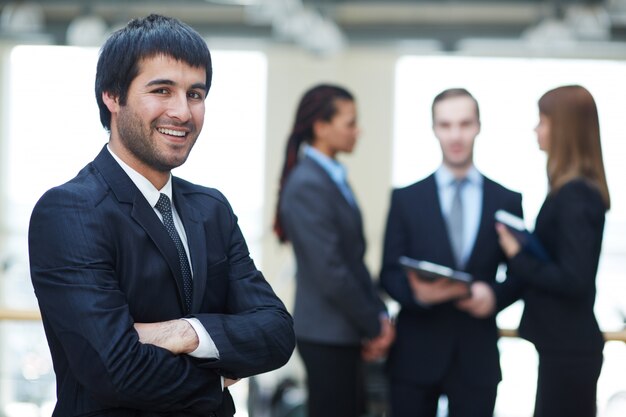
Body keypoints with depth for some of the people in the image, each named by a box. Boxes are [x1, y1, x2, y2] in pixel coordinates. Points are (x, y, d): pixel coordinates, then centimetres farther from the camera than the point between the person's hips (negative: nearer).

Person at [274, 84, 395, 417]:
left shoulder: (333, 177, 11)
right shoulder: (307, 185, -17)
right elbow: (330, 272, -20)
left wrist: (378, 314, 3)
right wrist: (373, 326, -11)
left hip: (344, 333, 9)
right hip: (326, 335, -9)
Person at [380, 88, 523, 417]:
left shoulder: (507, 201, 5)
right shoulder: (406, 198, 4)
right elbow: (389, 275, 3)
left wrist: (493, 294, -14)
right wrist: (417, 292, -19)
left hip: (477, 354, 0)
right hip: (416, 353, 0)